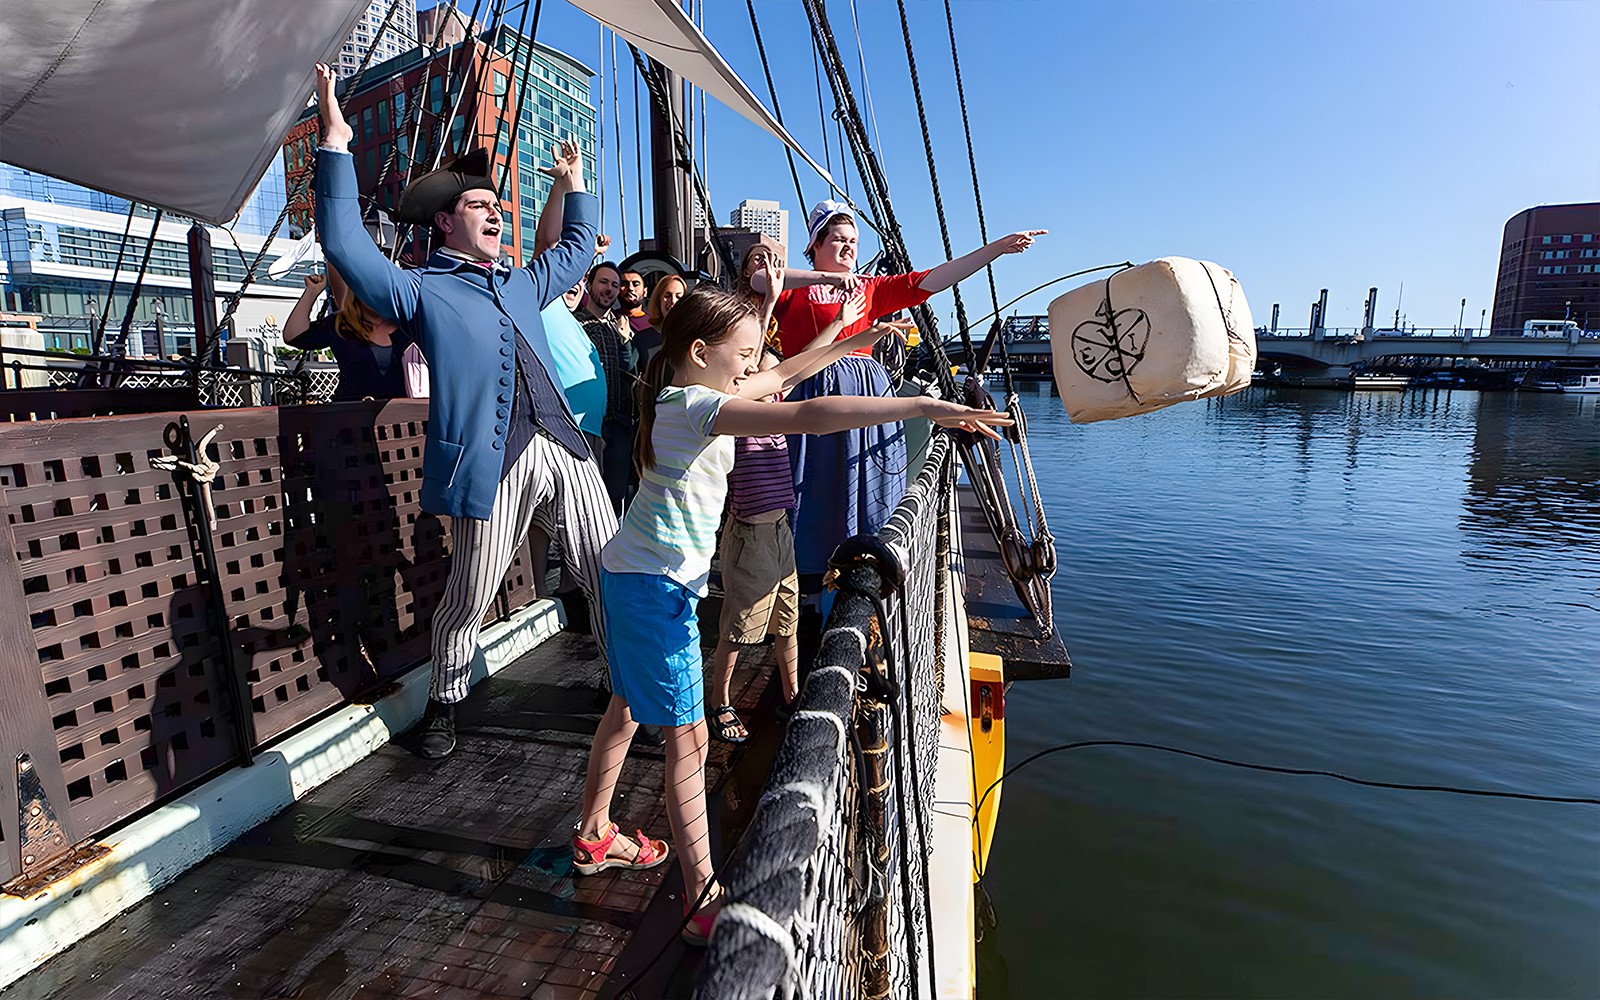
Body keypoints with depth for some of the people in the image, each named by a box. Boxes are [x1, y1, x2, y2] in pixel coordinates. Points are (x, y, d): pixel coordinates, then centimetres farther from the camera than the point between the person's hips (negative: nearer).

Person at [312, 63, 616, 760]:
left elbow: (577, 247, 40)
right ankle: (444, 704, 30)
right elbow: (345, 244, -8)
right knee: (468, 600, 6)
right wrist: (336, 143, -9)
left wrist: (572, 183, 40)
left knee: (611, 577, 6)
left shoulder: (522, 284, 23)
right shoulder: (422, 291, 5)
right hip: (491, 465, -5)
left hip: (563, 450, 5)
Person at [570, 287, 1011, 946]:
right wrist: (925, 408, -37)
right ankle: (702, 901, 5)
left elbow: (781, 376, 20)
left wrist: (849, 341, 24)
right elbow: (807, 417, -35)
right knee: (688, 735, -5)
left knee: (628, 707, 22)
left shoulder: (681, 397, 7)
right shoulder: (697, 406, -22)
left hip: (631, 572, 11)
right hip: (657, 583, -10)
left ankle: (594, 836, 41)